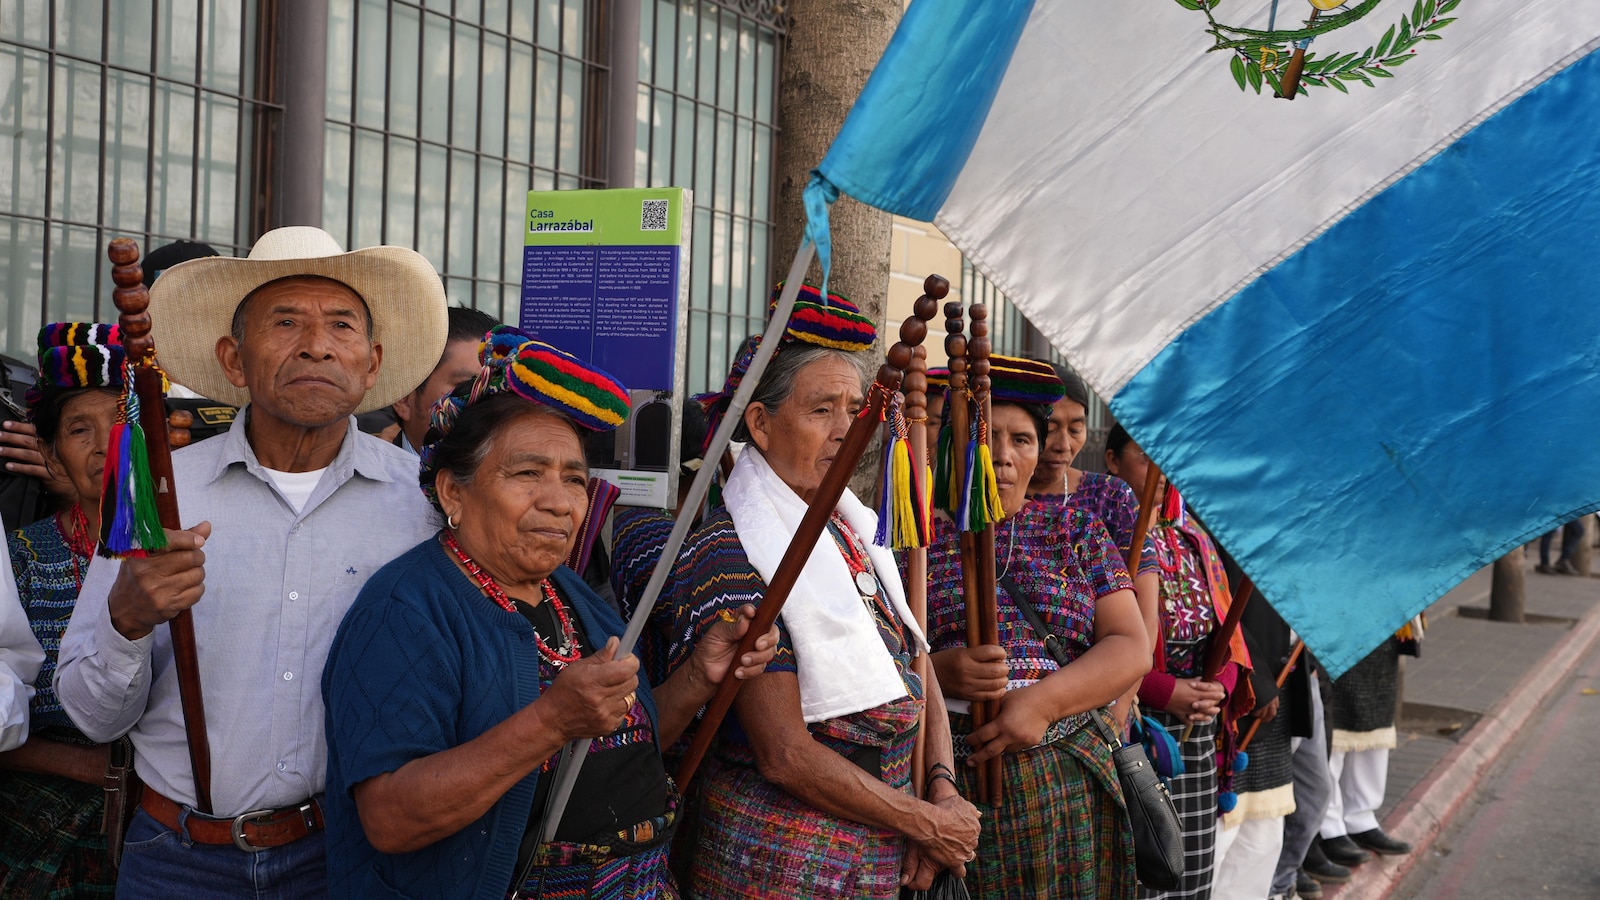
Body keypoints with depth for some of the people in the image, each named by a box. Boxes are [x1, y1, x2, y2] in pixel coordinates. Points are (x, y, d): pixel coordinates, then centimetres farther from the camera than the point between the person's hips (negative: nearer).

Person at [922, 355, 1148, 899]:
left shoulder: (1077, 530, 12)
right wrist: (938, 671, -21)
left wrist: (1044, 699, -13)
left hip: (1070, 790, 2)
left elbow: (1131, 647, 2)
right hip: (941, 788, -2)